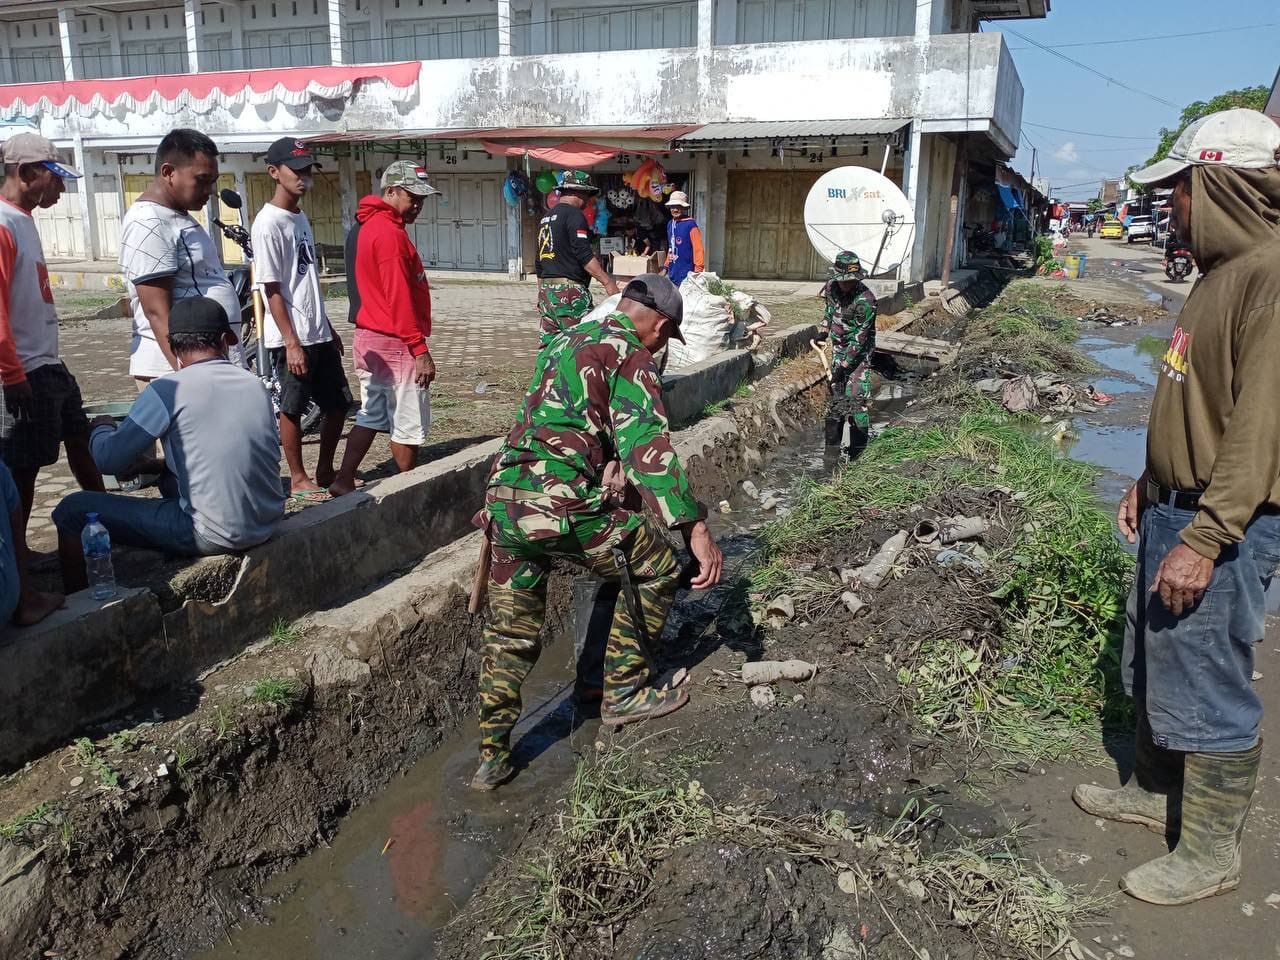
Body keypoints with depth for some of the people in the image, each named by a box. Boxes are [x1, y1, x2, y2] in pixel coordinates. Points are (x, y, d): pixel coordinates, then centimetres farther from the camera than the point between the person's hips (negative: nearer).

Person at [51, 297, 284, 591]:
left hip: (213, 535, -6)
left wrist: (101, 427, 16)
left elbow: (109, 460, -7)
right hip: (265, 525, 7)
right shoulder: (256, 384, 5)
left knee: (72, 511, 6)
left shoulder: (169, 390, -12)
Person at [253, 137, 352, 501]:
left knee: (339, 402, 13)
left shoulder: (301, 218, 12)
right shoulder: (268, 223, -14)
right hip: (290, 338, -8)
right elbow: (272, 290, -17)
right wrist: (292, 343, -19)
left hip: (319, 334, 9)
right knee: (293, 409, 4)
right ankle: (298, 479, 18)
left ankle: (325, 470, 27)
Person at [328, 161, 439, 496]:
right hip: (394, 344, -10)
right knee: (409, 426, 1)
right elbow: (399, 299, -22)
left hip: (369, 338, 10)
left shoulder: (365, 227, 14)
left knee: (372, 417, 17)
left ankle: (343, 482, 18)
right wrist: (420, 350, -21)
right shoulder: (390, 233, -17)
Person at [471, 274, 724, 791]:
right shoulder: (630, 357, -2)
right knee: (658, 567, 12)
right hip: (564, 506, -8)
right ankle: (624, 693, 19)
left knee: (510, 633, 18)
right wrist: (696, 528, -20)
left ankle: (493, 757, 26)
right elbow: (648, 448, -16)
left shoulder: (562, 341, 24)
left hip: (504, 501, 8)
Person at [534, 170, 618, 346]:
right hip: (569, 290, -9)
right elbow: (584, 255, -17)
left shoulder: (546, 218, 20)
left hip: (546, 289, 9)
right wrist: (608, 282, -17)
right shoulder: (574, 215, -7)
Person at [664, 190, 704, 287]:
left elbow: (698, 248, -13)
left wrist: (698, 271, -17)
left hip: (686, 272, -7)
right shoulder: (670, 225, 12)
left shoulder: (690, 225, -9)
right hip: (672, 272, 7)